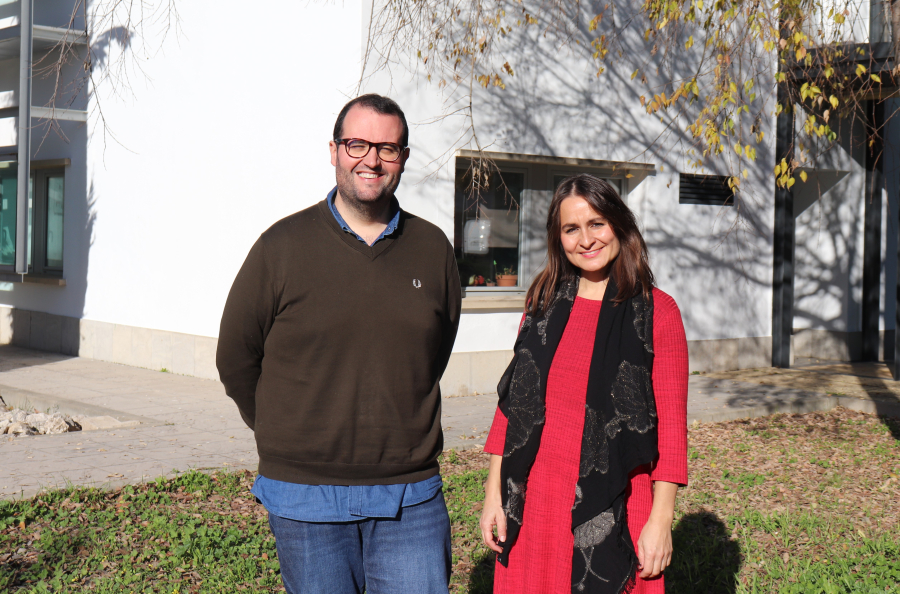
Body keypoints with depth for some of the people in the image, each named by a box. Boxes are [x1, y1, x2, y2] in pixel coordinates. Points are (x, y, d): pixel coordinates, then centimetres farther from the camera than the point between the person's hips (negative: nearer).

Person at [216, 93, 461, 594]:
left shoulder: (433, 249, 4)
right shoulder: (284, 245, -3)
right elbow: (236, 358, 5)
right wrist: (287, 436, 10)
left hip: (411, 496, 2)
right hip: (305, 497, -1)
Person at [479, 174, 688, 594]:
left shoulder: (657, 312, -4)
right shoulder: (543, 304, 8)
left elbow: (671, 422, -4)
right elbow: (512, 401, 10)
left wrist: (661, 519, -8)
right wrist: (494, 492, 6)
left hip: (614, 506, -3)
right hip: (535, 501, 3)